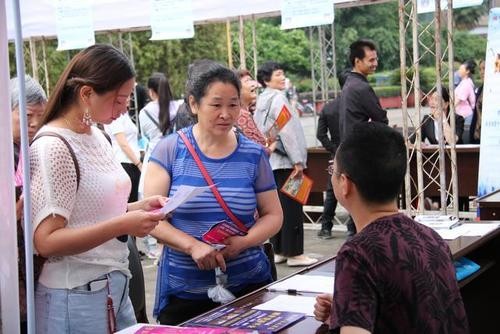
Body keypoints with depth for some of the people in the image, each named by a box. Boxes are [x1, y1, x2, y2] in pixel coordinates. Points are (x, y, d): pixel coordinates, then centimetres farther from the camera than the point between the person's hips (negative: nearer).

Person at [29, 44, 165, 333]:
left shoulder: (97, 137, 7)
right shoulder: (53, 147, -18)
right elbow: (46, 241, -22)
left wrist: (137, 208, 1)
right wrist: (123, 225, -26)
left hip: (115, 287, 8)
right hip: (77, 296, -8)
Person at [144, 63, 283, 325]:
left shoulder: (253, 154, 2)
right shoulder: (170, 149, -4)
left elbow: (273, 215, 6)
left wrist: (244, 242, -13)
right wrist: (192, 246, -22)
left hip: (248, 285, 2)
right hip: (182, 291, -1)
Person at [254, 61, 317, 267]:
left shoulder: (262, 100, 13)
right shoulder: (277, 98, -12)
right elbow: (287, 131, -16)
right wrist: (298, 160, -14)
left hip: (270, 161, 9)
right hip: (284, 160, -9)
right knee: (291, 207, -4)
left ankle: (278, 250, 16)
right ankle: (294, 253, -2)